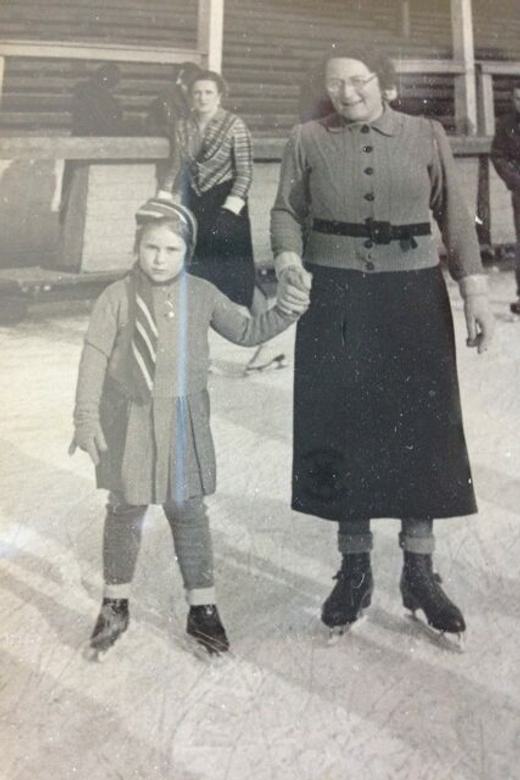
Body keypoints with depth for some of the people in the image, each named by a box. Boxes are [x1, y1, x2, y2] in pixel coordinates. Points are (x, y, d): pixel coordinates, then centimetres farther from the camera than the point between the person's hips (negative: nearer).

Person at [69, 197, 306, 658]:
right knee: (126, 511, 11)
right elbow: (94, 357, -9)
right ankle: (116, 605, 29)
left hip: (183, 421, 1)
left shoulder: (202, 295, 0)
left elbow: (245, 332, 11)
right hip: (128, 420, -1)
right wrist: (86, 417, -15)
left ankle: (202, 607, 21)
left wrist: (286, 312, -1)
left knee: (188, 511, 8)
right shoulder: (118, 297, -8)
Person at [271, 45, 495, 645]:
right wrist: (288, 259, -16)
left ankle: (419, 571, 18)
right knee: (342, 428, 2)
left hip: (413, 297, 1)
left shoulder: (425, 136, 3)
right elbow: (287, 212, 5)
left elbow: (454, 216, 4)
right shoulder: (308, 140, 2)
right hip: (334, 300, 0)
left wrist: (475, 292, -4)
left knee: (421, 429, 2)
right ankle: (354, 568, 19)